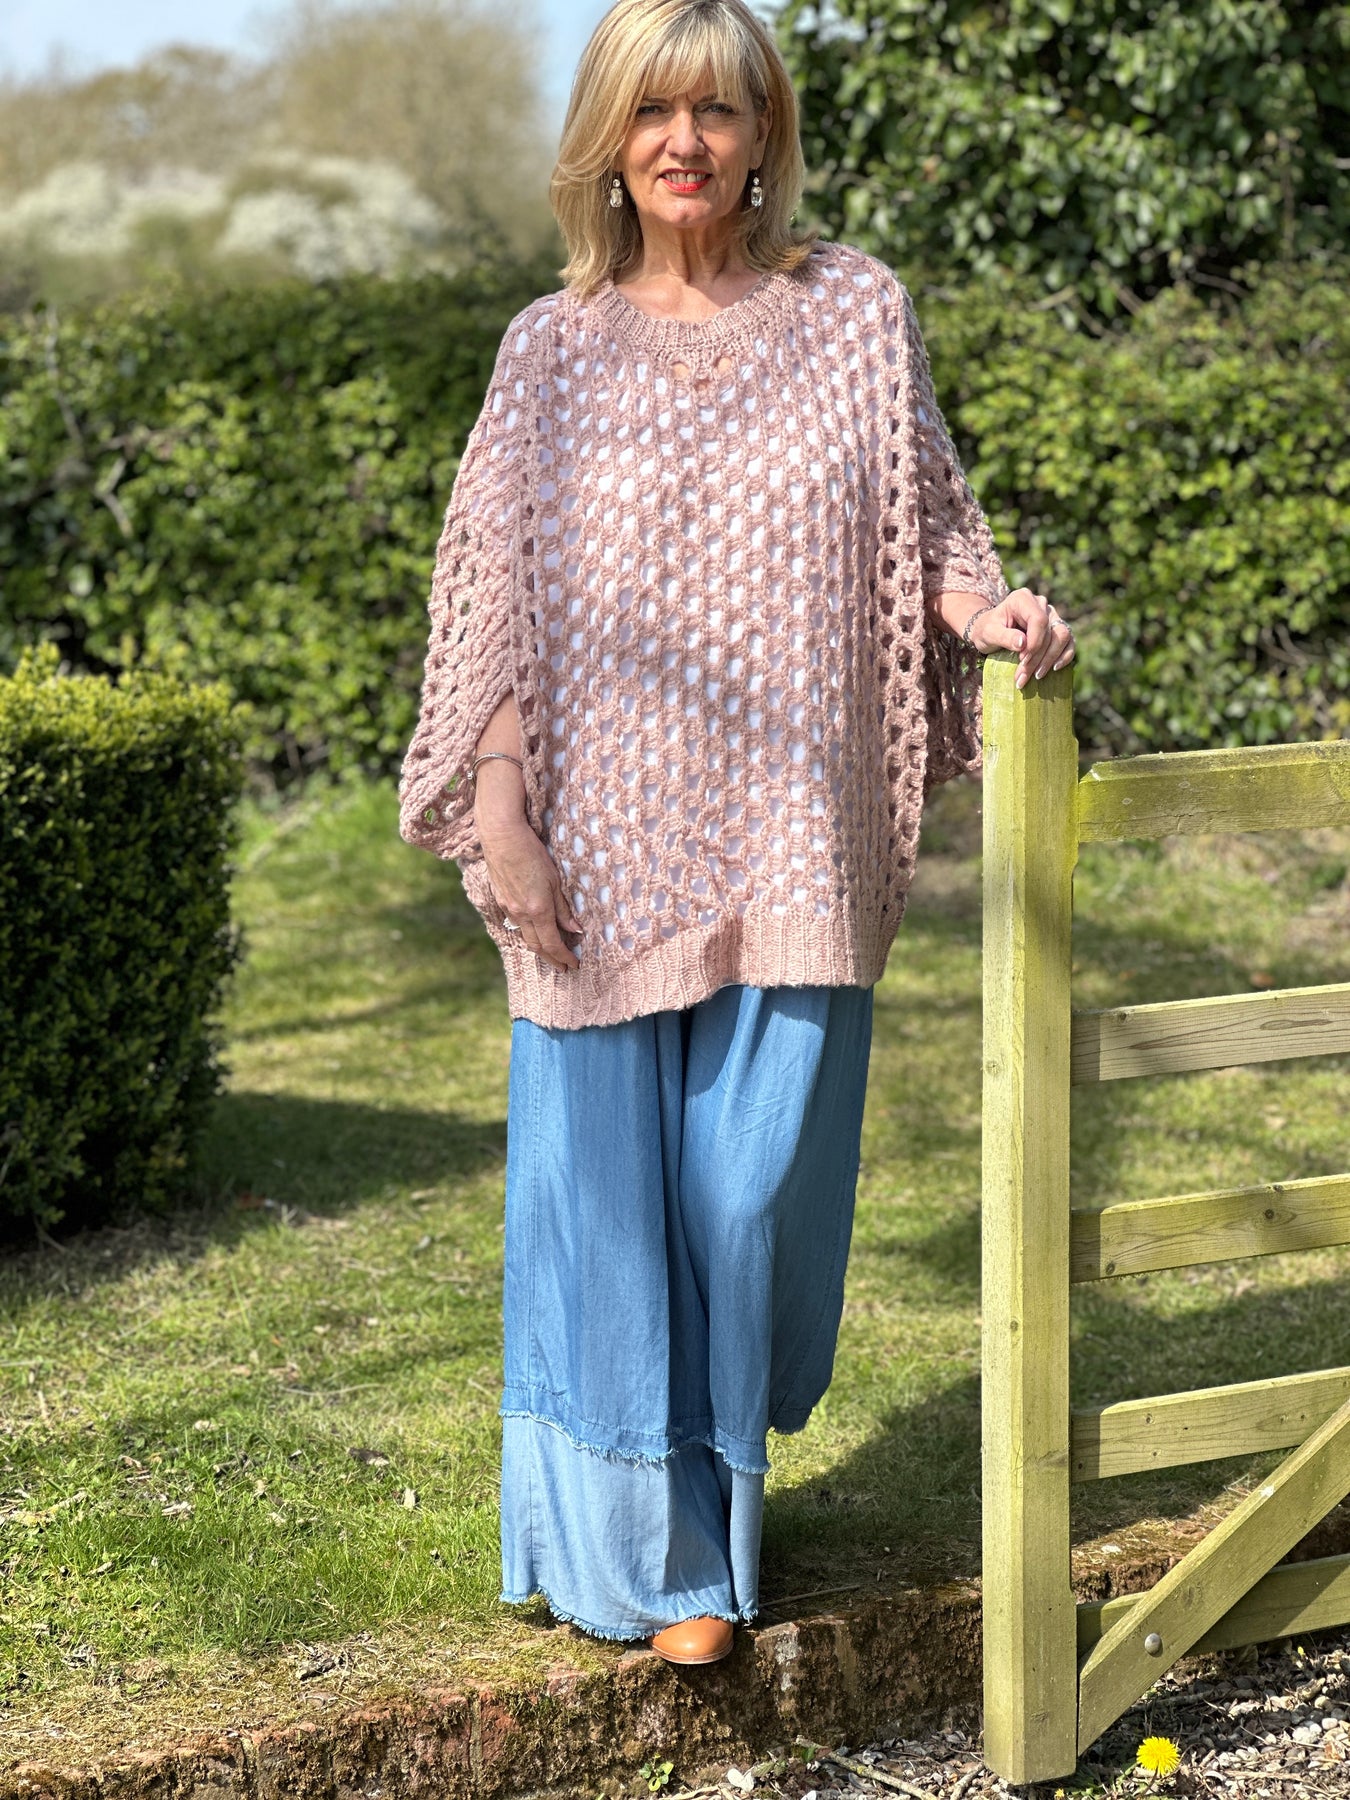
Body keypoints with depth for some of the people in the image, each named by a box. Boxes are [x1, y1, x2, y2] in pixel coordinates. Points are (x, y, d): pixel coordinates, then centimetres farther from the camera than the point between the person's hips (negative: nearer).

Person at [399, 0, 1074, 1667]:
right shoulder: (554, 352, 4)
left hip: (790, 835, 1)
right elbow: (501, 602, 3)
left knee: (759, 1181, 3)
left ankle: (724, 1493, 25)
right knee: (611, 1187, 3)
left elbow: (918, 533, 10)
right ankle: (653, 1550, 16)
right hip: (607, 840, 0)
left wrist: (990, 609, -11)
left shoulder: (856, 313, 5)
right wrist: (499, 814, -5)